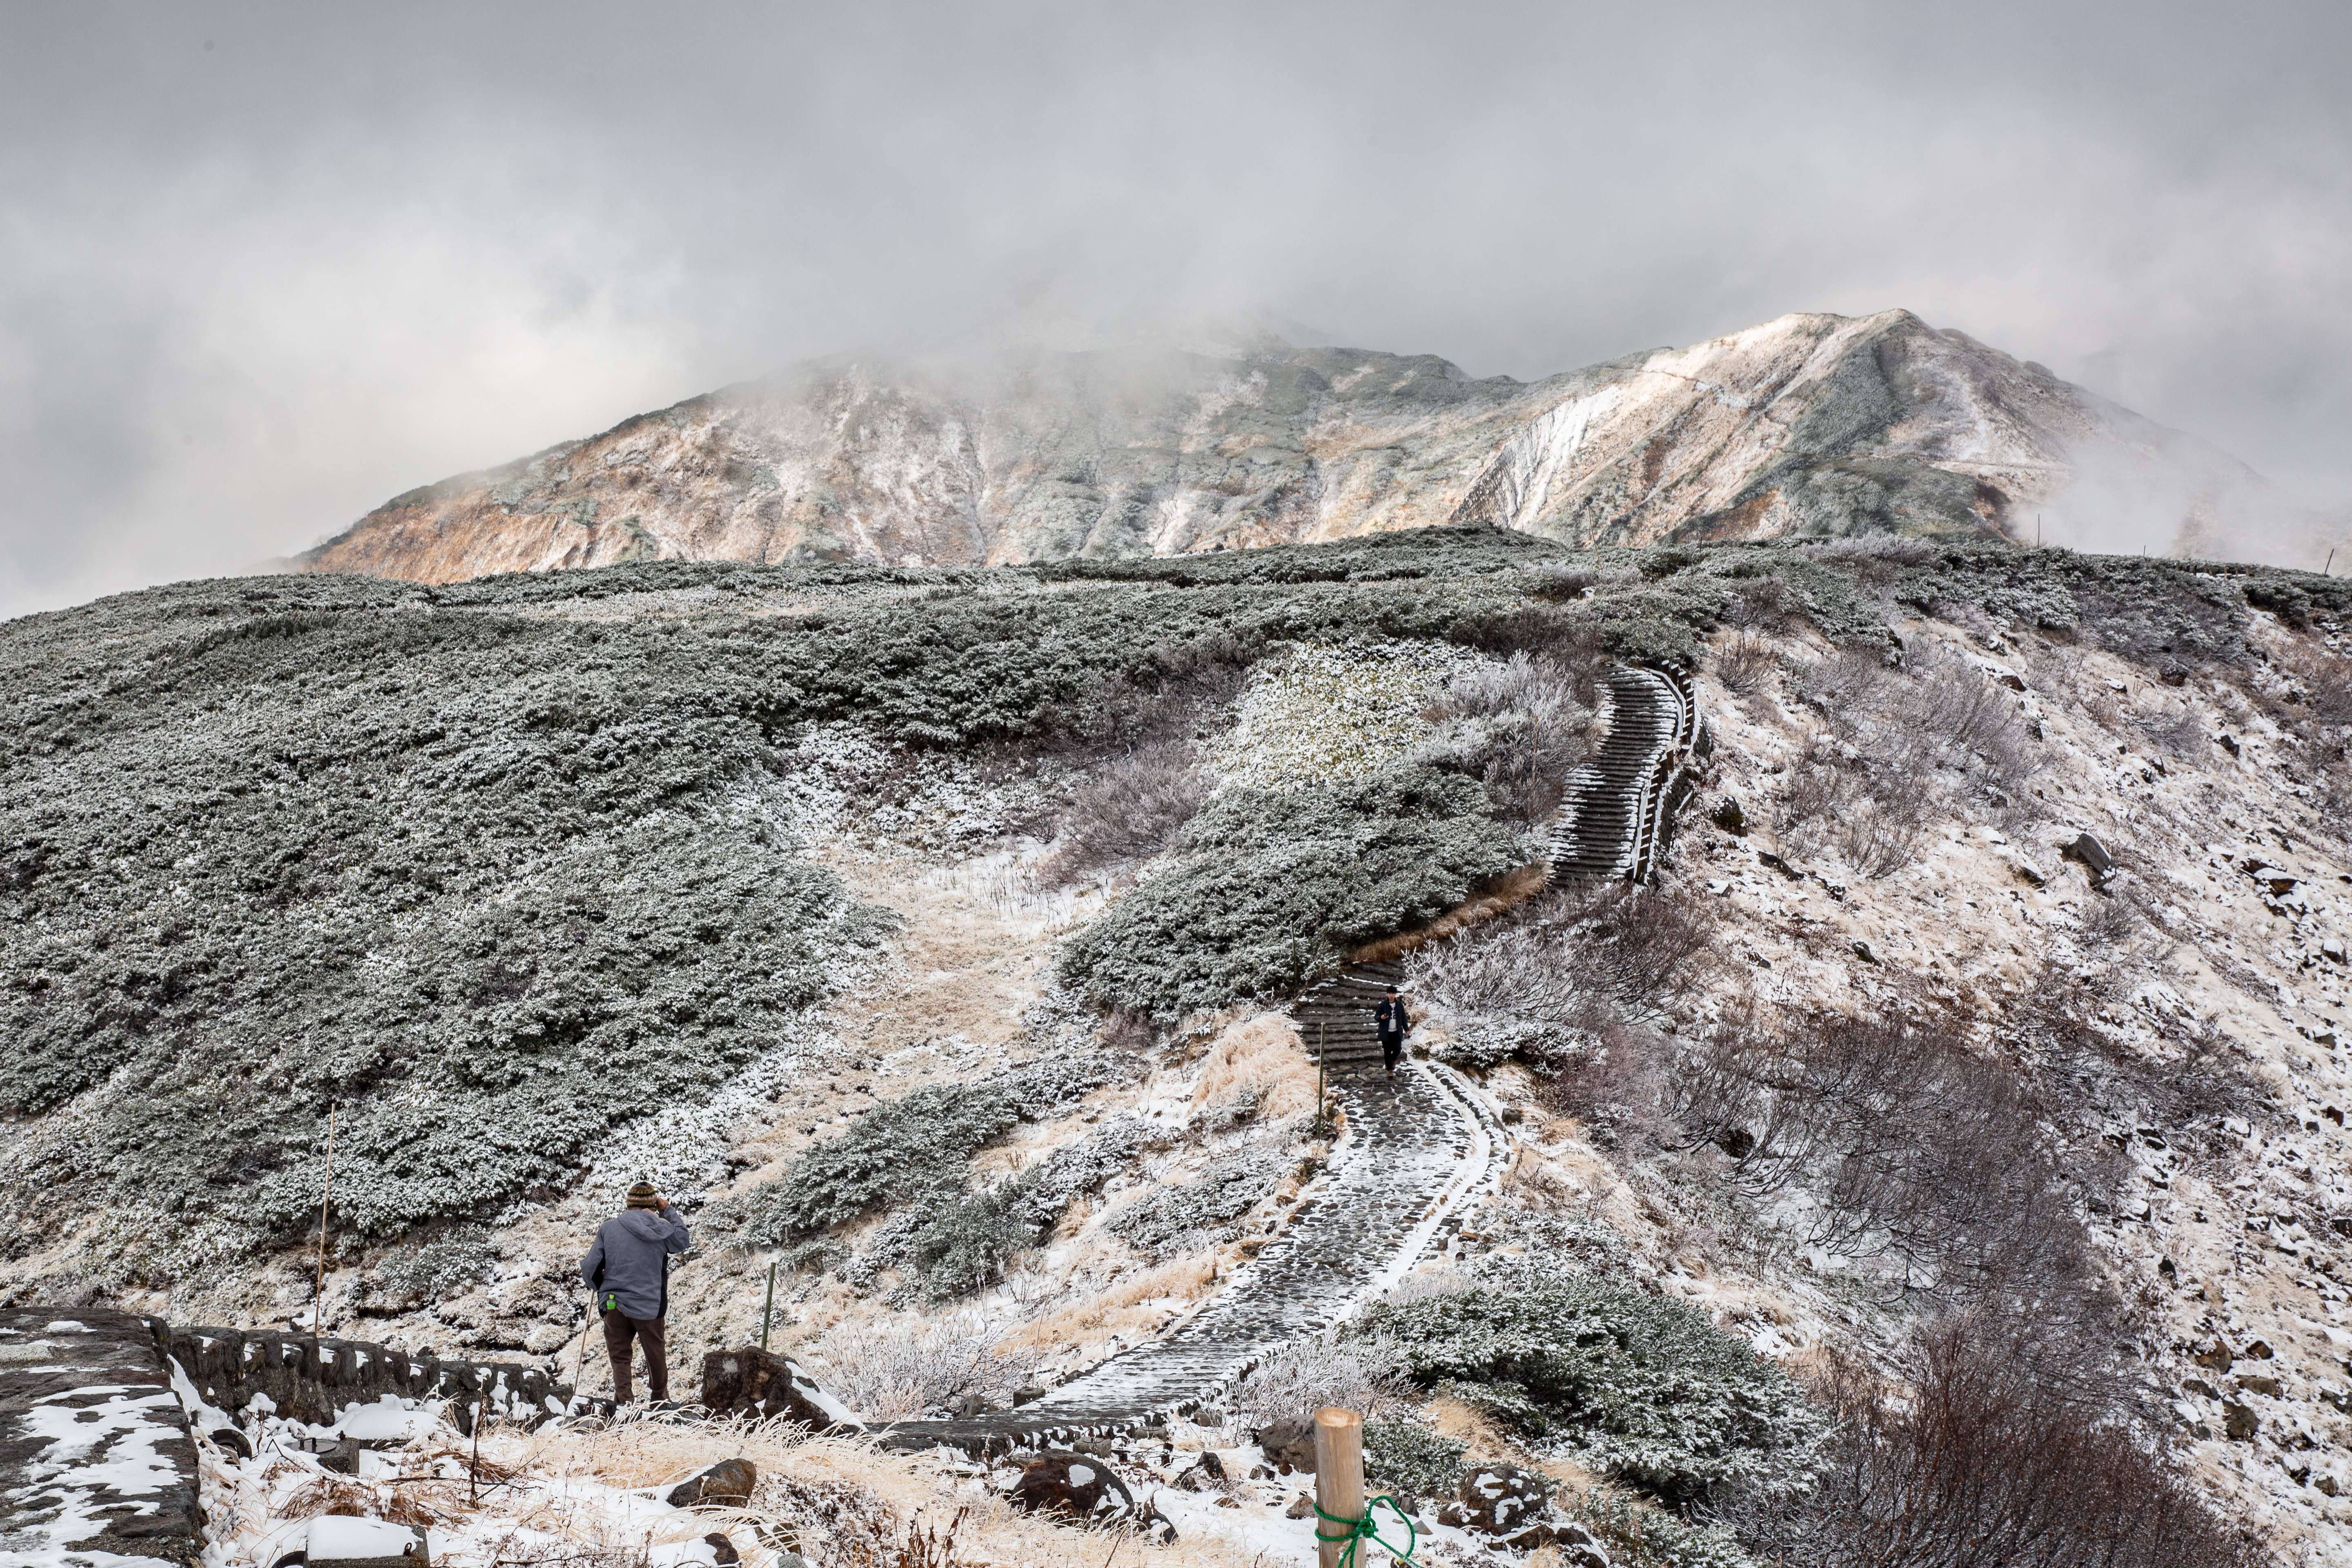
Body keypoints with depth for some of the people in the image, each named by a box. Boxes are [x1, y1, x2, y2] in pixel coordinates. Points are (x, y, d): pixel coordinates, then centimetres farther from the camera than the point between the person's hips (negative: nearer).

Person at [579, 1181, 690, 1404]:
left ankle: (623, 1401, 3)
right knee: (656, 1353, 20)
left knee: (619, 1356, 12)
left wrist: (598, 1286, 19)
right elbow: (682, 1241, 18)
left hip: (614, 1304, -1)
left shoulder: (608, 1228, -5)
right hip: (651, 1307, 1)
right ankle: (661, 1399, 36)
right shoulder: (663, 1229, -6)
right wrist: (668, 1212, 20)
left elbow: (589, 1270, -2)